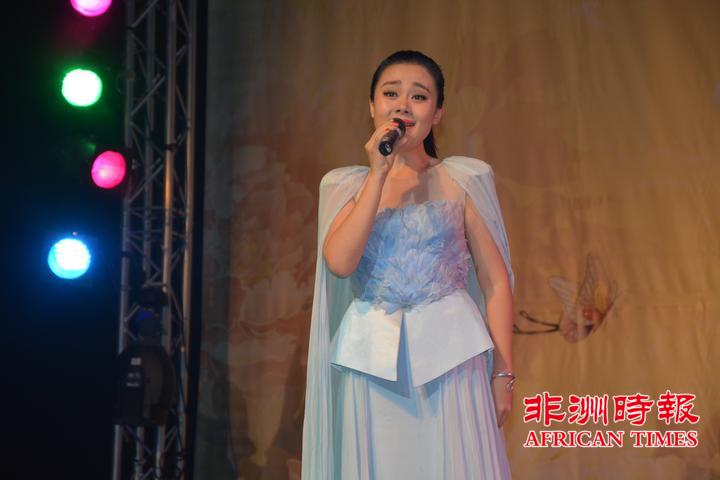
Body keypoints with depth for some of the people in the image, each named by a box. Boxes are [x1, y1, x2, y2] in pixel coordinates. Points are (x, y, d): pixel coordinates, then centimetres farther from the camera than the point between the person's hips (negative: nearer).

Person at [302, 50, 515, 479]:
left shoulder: (465, 178, 3)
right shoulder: (345, 184, 7)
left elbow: (496, 282, 2)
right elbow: (339, 262, -10)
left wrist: (503, 372, -3)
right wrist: (379, 174, -10)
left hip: (451, 355, -1)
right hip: (372, 360, 1)